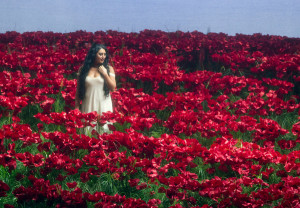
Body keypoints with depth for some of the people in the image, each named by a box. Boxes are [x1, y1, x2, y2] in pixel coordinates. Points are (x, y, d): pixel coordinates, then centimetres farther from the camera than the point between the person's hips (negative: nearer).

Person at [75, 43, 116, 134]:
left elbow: (113, 88, 1)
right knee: (88, 129, -1)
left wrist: (105, 74, -9)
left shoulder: (109, 68, 5)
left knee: (103, 130, -3)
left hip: (103, 105, 0)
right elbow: (78, 89, 9)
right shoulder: (83, 69, 5)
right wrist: (77, 106, 7)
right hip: (88, 105, 0)